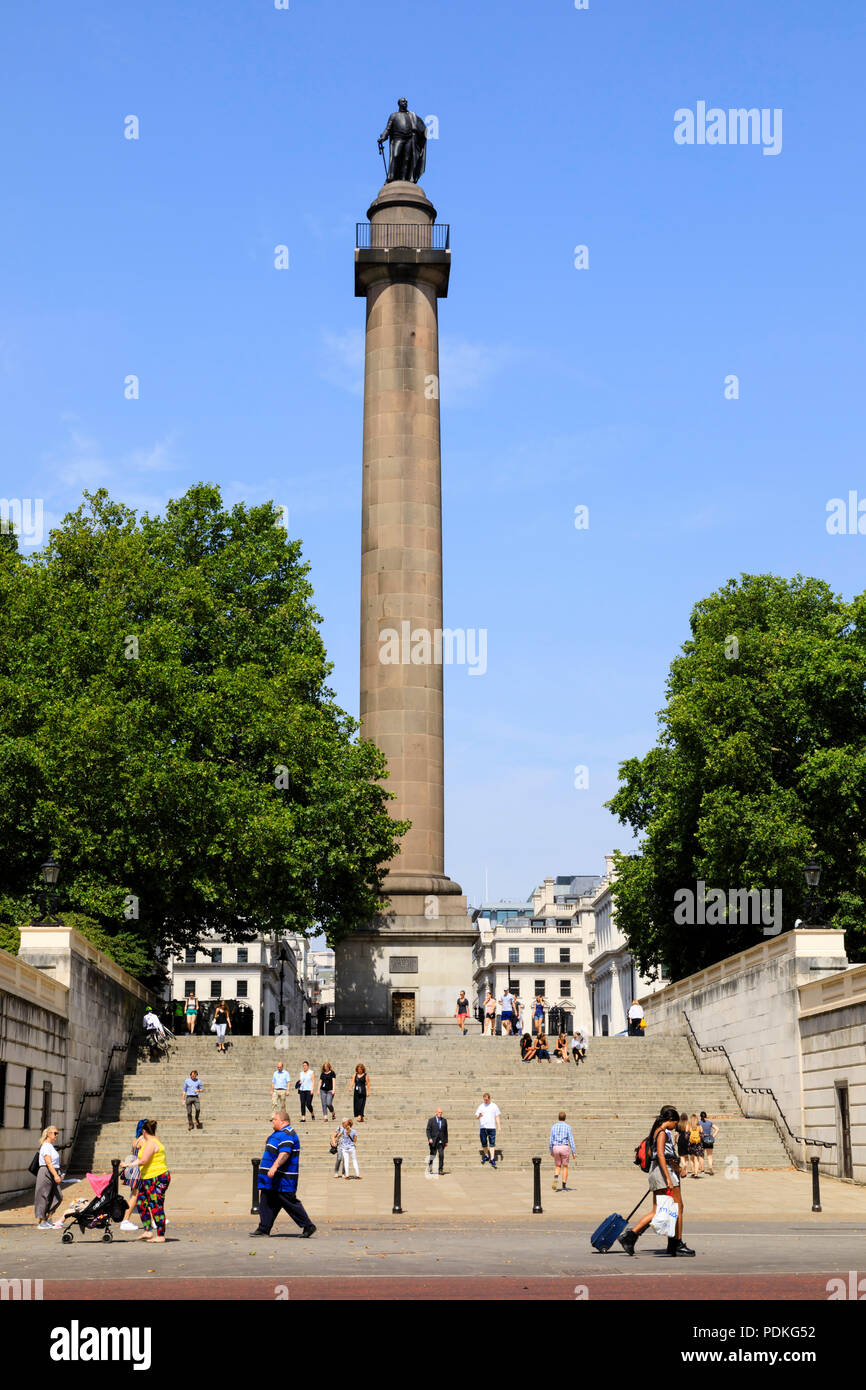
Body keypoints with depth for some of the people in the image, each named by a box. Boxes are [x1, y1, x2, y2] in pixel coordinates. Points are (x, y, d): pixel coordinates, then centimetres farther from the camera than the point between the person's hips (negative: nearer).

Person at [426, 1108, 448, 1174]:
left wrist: (446, 1141, 10)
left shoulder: (444, 1120, 8)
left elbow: (446, 1131, 12)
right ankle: (429, 1169, 24)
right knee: (432, 1155, 6)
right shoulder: (431, 1120, 1)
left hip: (441, 1141, 1)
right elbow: (428, 1130, -2)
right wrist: (429, 1138, -17)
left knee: (441, 1155, -13)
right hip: (433, 1141, -1)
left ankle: (441, 1169, -9)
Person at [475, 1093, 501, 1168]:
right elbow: (476, 1117, 5)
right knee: (483, 1143, 5)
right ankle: (486, 1156, 27)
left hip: (492, 1127, -2)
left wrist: (498, 1126, 0)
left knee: (492, 1144, -7)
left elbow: (497, 1117, 8)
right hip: (483, 1127, 2)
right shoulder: (481, 1107, 8)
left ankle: (492, 1159, -9)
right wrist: (479, 1116, -19)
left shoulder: (494, 1106, 6)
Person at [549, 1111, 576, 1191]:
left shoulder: (554, 1127, 4)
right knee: (565, 1167, 9)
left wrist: (551, 1151, 15)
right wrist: (573, 1152, -4)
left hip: (556, 1148, 2)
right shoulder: (567, 1127, -4)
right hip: (564, 1148, -2)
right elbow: (571, 1140, -7)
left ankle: (556, 1178, -16)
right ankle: (564, 1186, 7)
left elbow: (551, 1140, 5)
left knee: (557, 1166, 15)